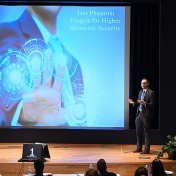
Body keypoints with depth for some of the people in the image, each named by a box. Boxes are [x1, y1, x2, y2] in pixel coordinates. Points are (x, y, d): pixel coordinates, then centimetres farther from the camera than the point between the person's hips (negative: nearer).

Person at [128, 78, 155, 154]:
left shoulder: (151, 93, -8)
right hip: (139, 114, 8)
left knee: (147, 132, -1)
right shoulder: (140, 92, 16)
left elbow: (152, 104, -13)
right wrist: (133, 103, 4)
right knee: (138, 131, 12)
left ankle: (147, 149, 5)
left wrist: (145, 103, -27)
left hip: (146, 115, -8)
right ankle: (139, 148, 22)